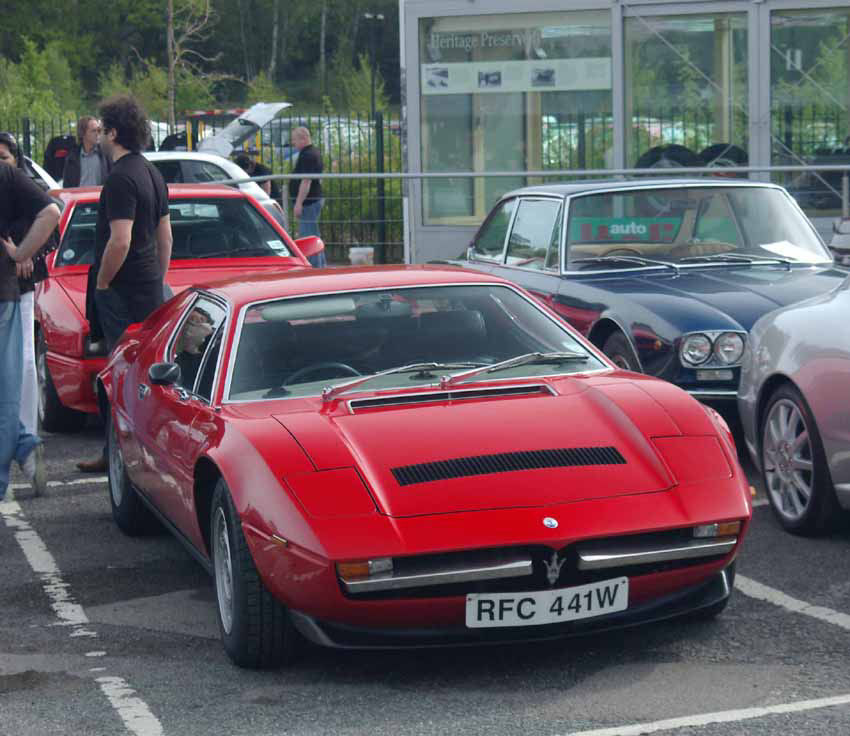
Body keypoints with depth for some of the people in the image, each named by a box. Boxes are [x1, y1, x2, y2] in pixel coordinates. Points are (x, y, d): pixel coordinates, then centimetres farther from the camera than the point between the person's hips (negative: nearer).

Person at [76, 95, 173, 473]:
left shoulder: (121, 177, -17)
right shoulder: (151, 173, 14)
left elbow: (120, 241, -24)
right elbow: (165, 236, 20)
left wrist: (101, 284, -12)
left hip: (123, 291, -10)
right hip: (149, 289, 10)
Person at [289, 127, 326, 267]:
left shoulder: (307, 155, -17)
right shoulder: (314, 153, 16)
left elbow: (306, 181, -23)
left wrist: (299, 203, -24)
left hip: (308, 202, -11)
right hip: (315, 199, 11)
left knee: (308, 236, -9)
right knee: (314, 235, 16)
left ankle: (315, 267, -8)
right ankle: (321, 265, 22)